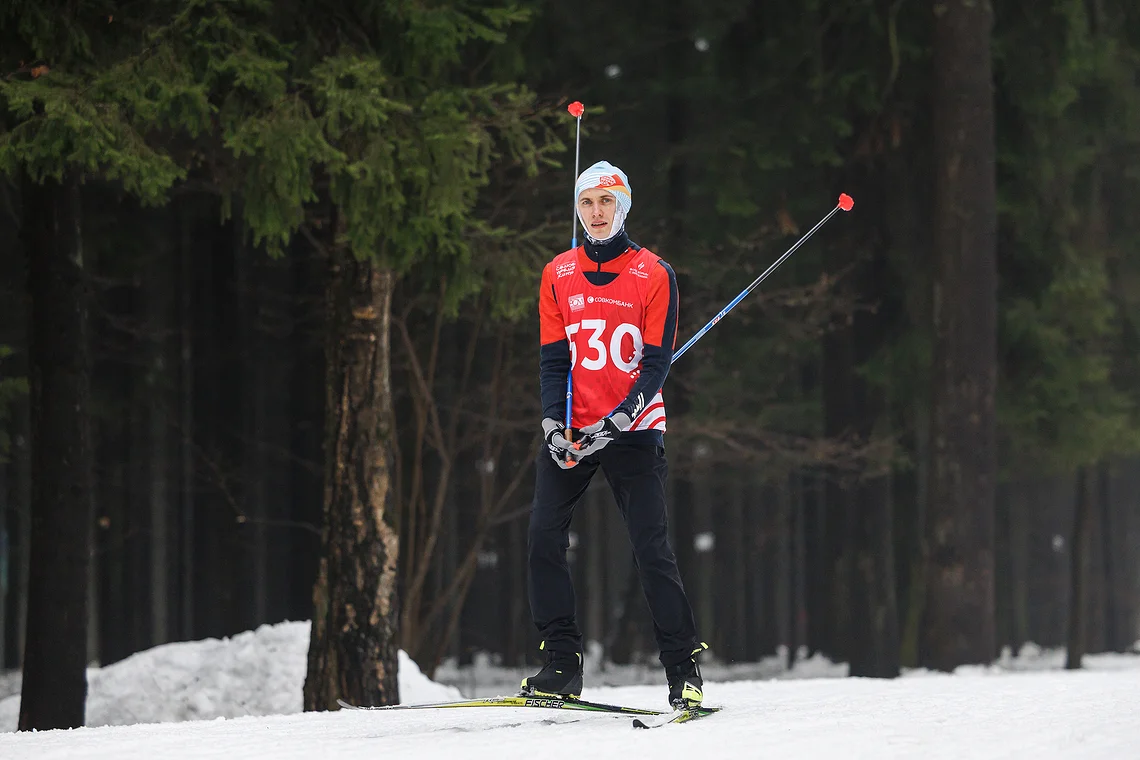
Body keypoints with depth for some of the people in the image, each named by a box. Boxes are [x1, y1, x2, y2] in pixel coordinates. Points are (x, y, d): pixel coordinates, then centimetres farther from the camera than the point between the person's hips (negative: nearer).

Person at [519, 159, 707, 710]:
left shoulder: (652, 275, -1)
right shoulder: (558, 276, 8)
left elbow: (657, 363, -6)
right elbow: (553, 359, 6)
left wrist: (616, 421, -18)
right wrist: (555, 425, -9)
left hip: (633, 432, -3)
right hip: (570, 432, 3)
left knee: (651, 549, -8)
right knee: (543, 538, -8)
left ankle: (684, 670, -1)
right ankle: (563, 664, -2)